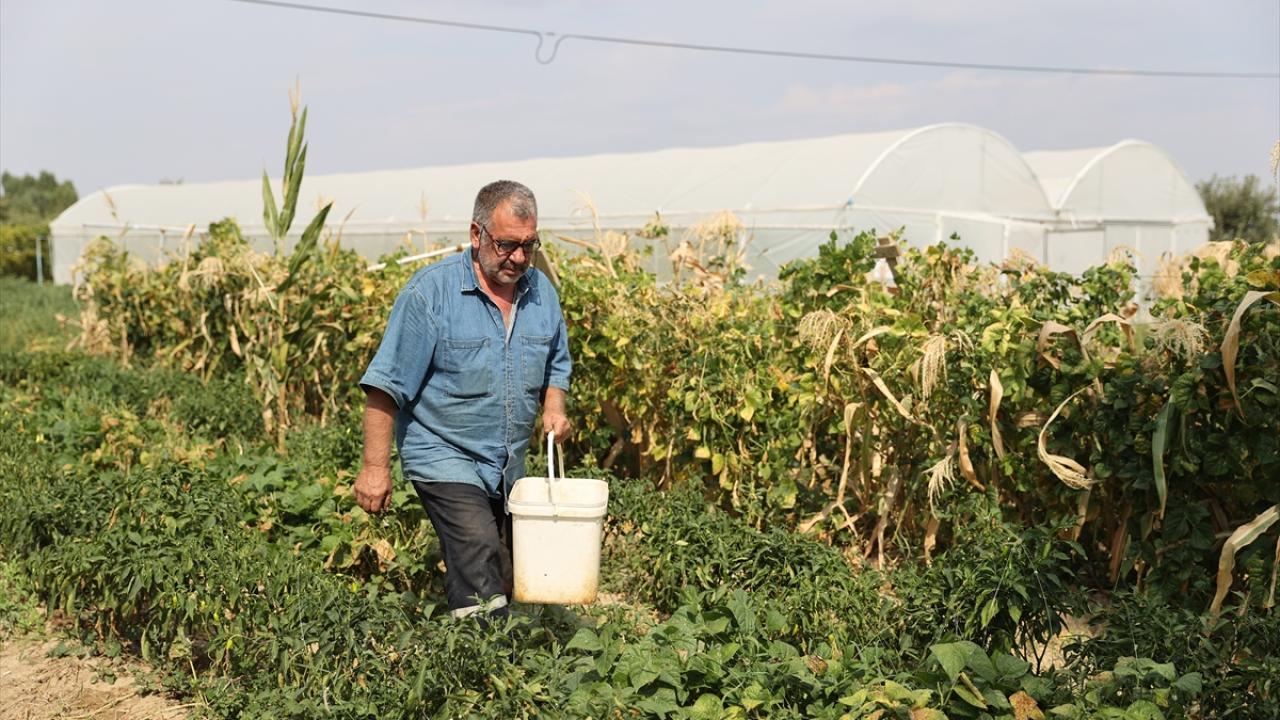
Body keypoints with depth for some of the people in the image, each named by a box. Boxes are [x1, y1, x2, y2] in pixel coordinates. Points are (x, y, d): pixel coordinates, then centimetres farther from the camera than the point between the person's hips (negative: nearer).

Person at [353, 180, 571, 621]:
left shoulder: (541, 292, 4)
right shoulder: (430, 292, -14)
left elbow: (556, 365, 20)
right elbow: (386, 386, -13)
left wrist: (554, 407, -1)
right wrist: (375, 467, -16)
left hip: (508, 468, 7)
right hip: (445, 457, -6)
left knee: (510, 582, 14)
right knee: (479, 569, -21)